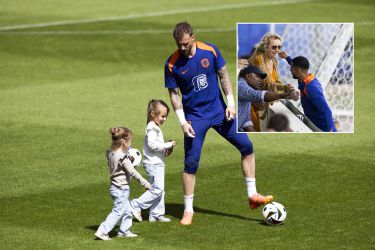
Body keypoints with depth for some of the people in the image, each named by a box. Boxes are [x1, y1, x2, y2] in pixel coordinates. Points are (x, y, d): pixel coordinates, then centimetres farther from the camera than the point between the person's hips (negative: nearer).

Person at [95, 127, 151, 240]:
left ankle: (124, 231, 28)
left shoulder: (111, 154, 4)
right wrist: (144, 182, -13)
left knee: (127, 210, 20)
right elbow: (132, 172, -19)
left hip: (115, 187, 9)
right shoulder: (123, 157, -22)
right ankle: (102, 232, -6)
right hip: (121, 189, -9)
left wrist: (130, 159, 10)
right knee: (117, 212, -4)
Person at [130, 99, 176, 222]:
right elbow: (152, 144, -25)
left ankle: (156, 214, 17)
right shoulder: (152, 128, -15)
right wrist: (168, 145, -19)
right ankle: (136, 205, -8)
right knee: (157, 189, -12)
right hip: (153, 164, -11)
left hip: (157, 163, 11)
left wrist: (165, 151, 7)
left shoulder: (155, 128, 17)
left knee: (159, 189, 12)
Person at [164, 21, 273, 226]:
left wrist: (230, 103, -3)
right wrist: (183, 122, -11)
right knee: (191, 163, -6)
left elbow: (223, 76, 3)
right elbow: (173, 94, -5)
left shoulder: (210, 51, -8)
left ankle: (252, 195, 8)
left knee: (246, 146, -2)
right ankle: (188, 210, 6)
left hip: (219, 111, 3)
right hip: (195, 117, -3)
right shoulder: (172, 64, -12)